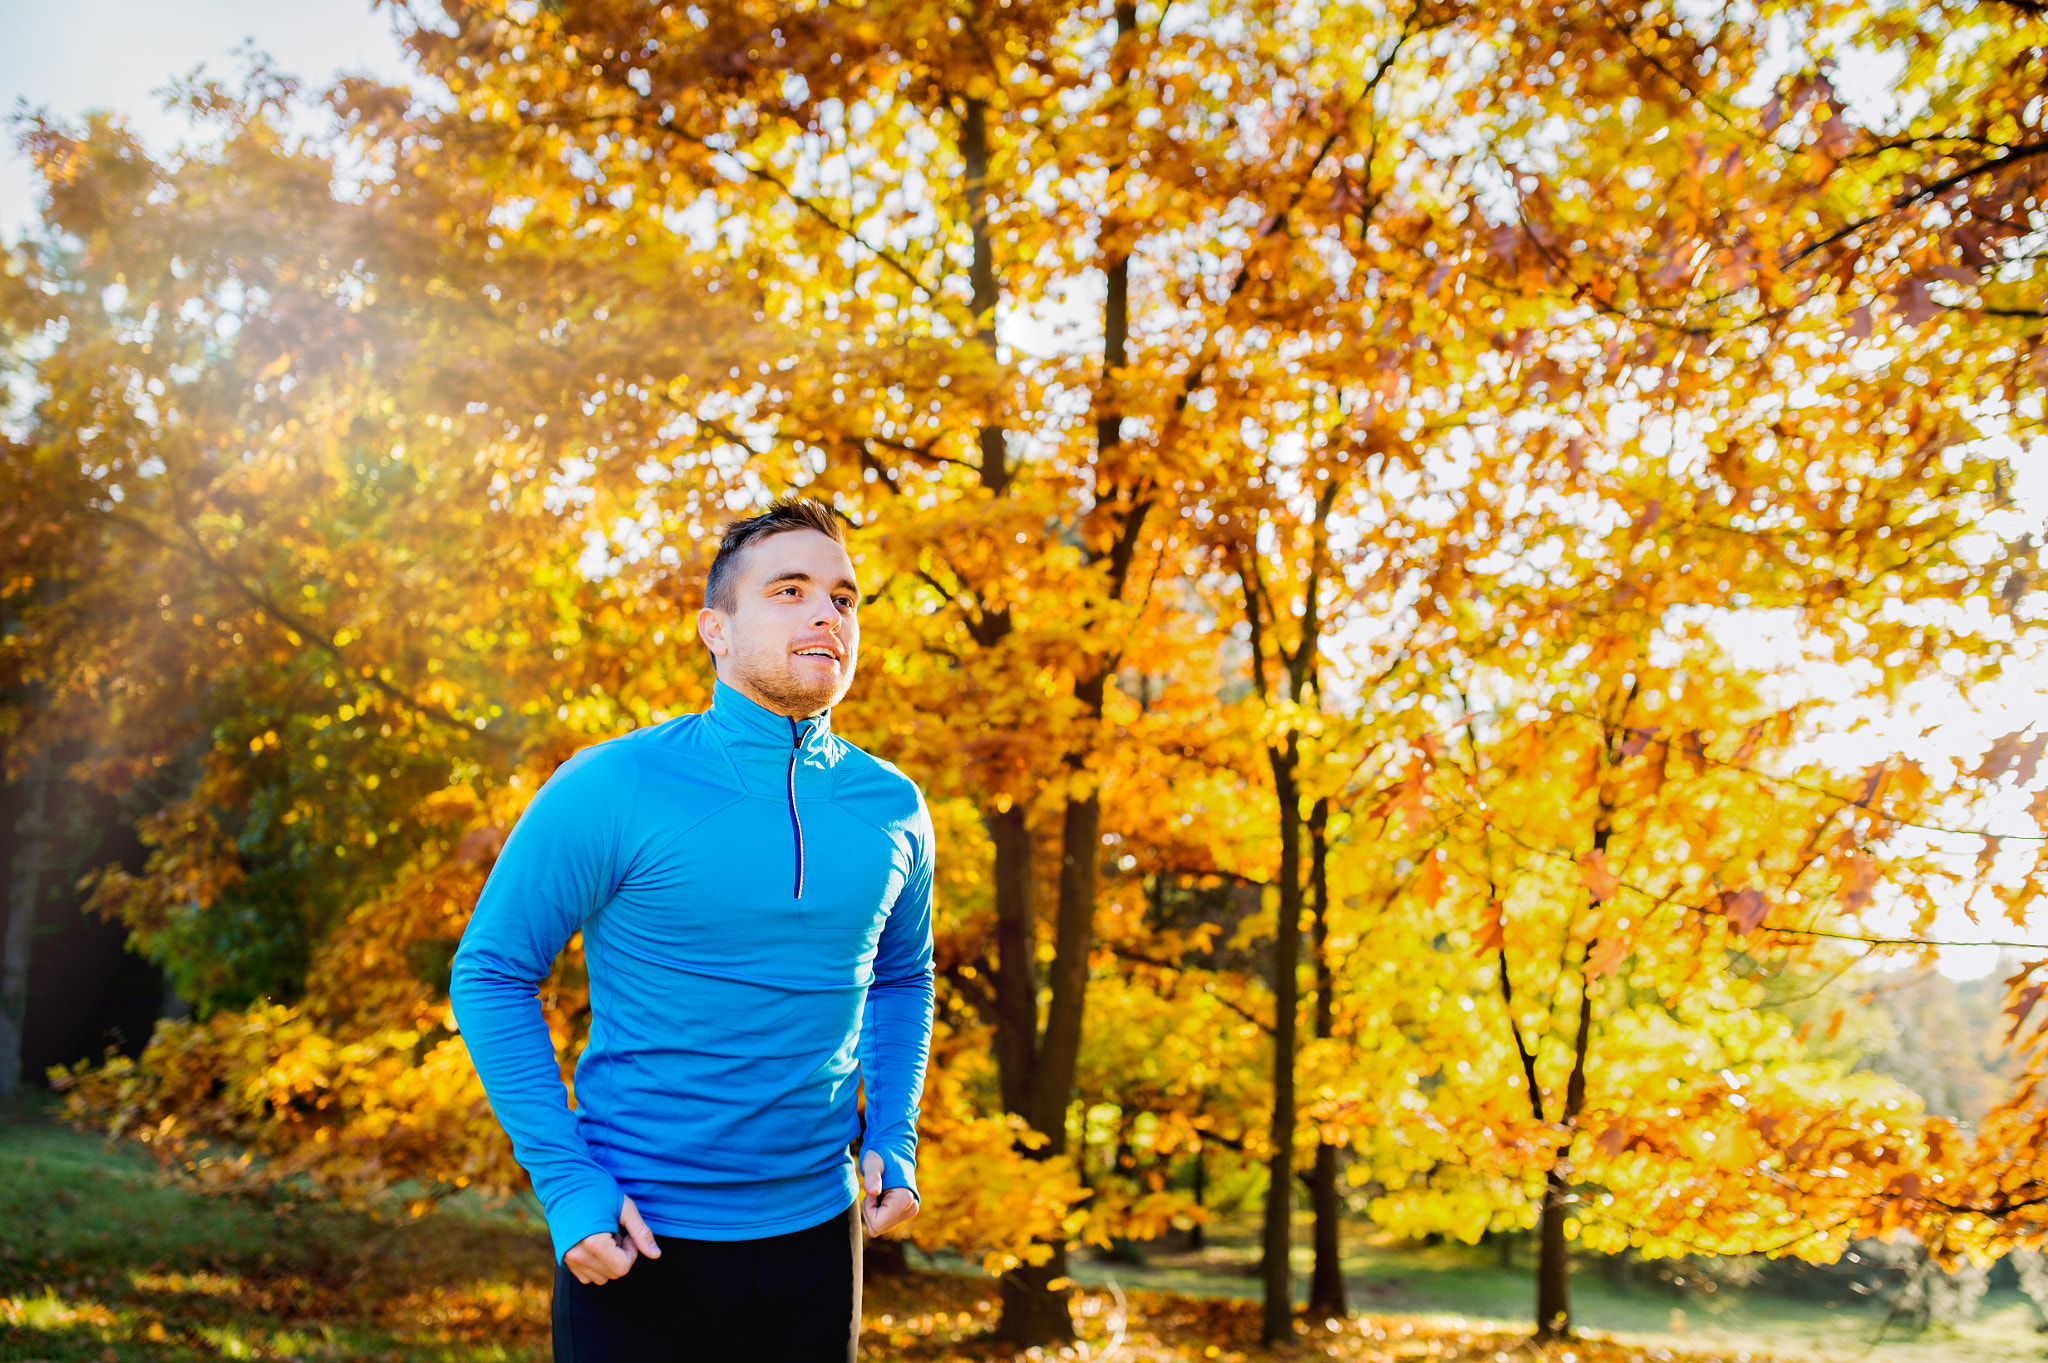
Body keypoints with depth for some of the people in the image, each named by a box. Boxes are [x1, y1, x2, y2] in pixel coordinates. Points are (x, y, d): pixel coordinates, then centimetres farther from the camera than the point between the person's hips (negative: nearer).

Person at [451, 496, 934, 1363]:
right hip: (638, 1244, -4)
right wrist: (563, 1180, -13)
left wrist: (892, 1142, 5)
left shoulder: (891, 808, 2)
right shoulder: (614, 789, -11)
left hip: (816, 1233, 4)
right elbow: (491, 973, -6)